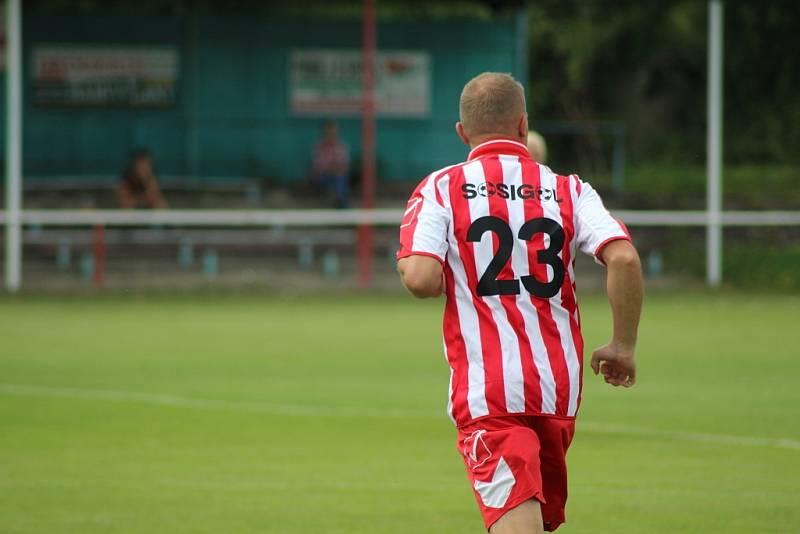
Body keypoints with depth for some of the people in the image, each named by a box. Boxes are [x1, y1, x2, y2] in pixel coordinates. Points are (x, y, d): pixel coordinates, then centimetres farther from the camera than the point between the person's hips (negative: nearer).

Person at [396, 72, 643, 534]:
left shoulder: (441, 189, 0)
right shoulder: (569, 190, 6)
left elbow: (422, 280, -13)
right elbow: (624, 258, -9)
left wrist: (407, 264, 11)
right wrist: (623, 346, 2)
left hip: (486, 390, -3)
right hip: (560, 387, 3)